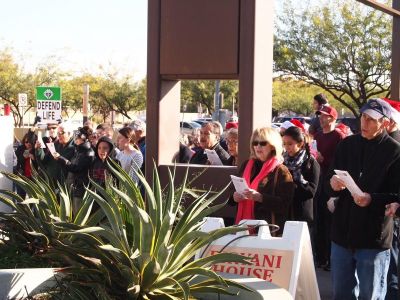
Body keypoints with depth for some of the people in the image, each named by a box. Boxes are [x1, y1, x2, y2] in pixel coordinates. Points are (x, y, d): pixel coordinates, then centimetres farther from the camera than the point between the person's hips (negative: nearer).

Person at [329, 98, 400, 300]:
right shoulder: (347, 145, 8)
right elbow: (330, 181, 13)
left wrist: (372, 200, -25)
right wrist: (333, 183, -10)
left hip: (374, 239, -5)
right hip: (343, 233, 5)